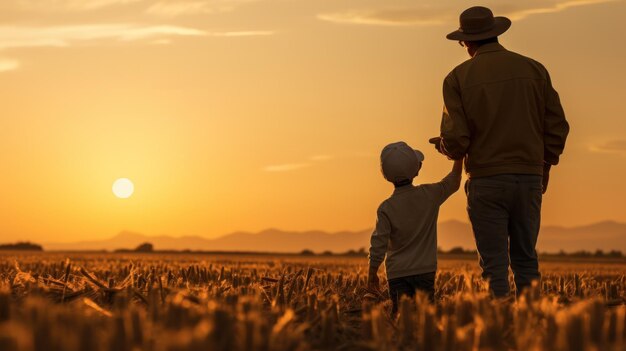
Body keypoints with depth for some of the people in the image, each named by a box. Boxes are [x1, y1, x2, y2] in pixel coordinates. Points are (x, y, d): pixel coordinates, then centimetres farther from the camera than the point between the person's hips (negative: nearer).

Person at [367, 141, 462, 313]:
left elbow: (379, 244, -6)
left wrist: (372, 274, 5)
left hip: (397, 273, -1)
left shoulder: (386, 208, -7)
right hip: (425, 270, 1)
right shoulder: (430, 195, -3)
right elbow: (453, 182, 16)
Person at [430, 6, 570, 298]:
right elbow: (557, 126, 5)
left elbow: (455, 141, -9)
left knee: (494, 264, 1)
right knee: (526, 260, 12)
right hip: (529, 178, 3)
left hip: (486, 180, -3)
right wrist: (546, 165, 20)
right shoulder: (534, 70, 6)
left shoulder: (458, 78, -3)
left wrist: (442, 146, 14)